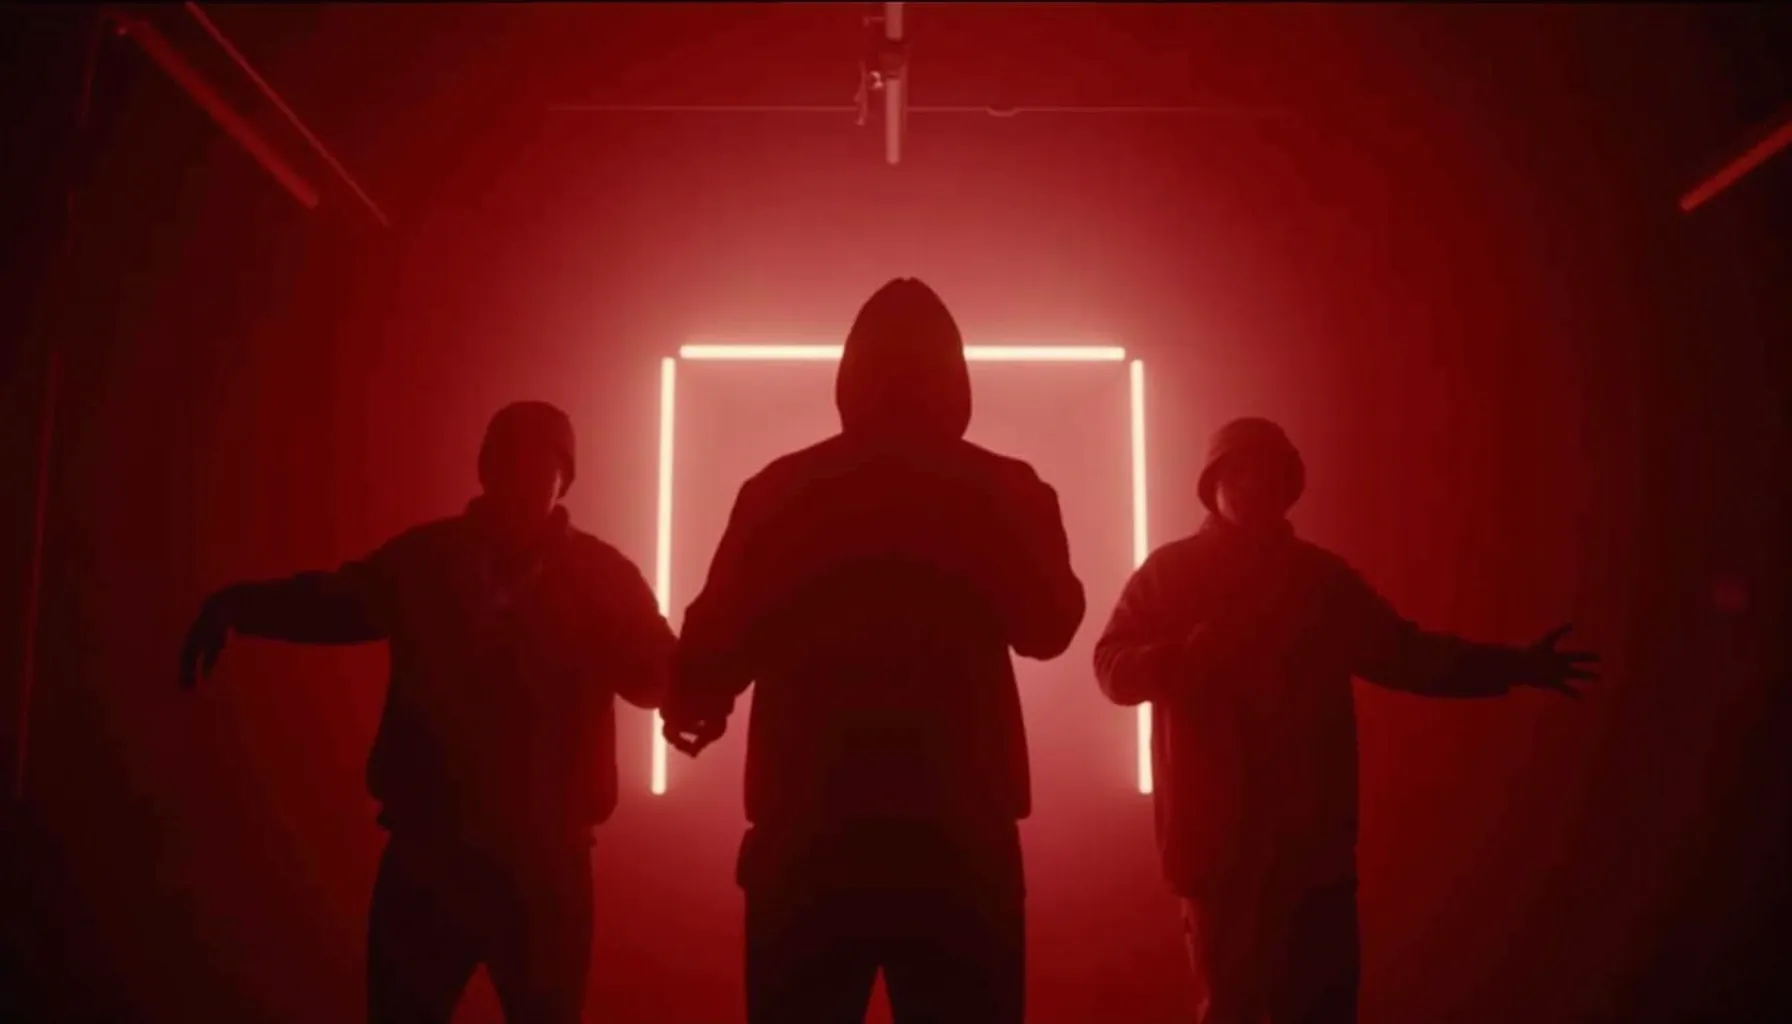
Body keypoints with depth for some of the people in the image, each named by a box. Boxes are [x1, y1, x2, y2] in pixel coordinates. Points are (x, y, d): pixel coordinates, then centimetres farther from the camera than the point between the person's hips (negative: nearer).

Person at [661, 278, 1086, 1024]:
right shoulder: (1003, 491, -1)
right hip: (960, 832, 0)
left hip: (809, 831, 1)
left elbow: (716, 647, -1)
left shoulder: (783, 490, -1)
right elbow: (1046, 626, 10)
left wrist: (695, 702, 21)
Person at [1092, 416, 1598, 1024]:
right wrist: (1194, 651, -22)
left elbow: (1405, 654, 16)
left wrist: (1514, 666, 10)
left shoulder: (1323, 576, 10)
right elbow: (1113, 671, -5)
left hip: (1312, 832, 3)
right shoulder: (1168, 573, 0)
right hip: (1218, 832, -3)